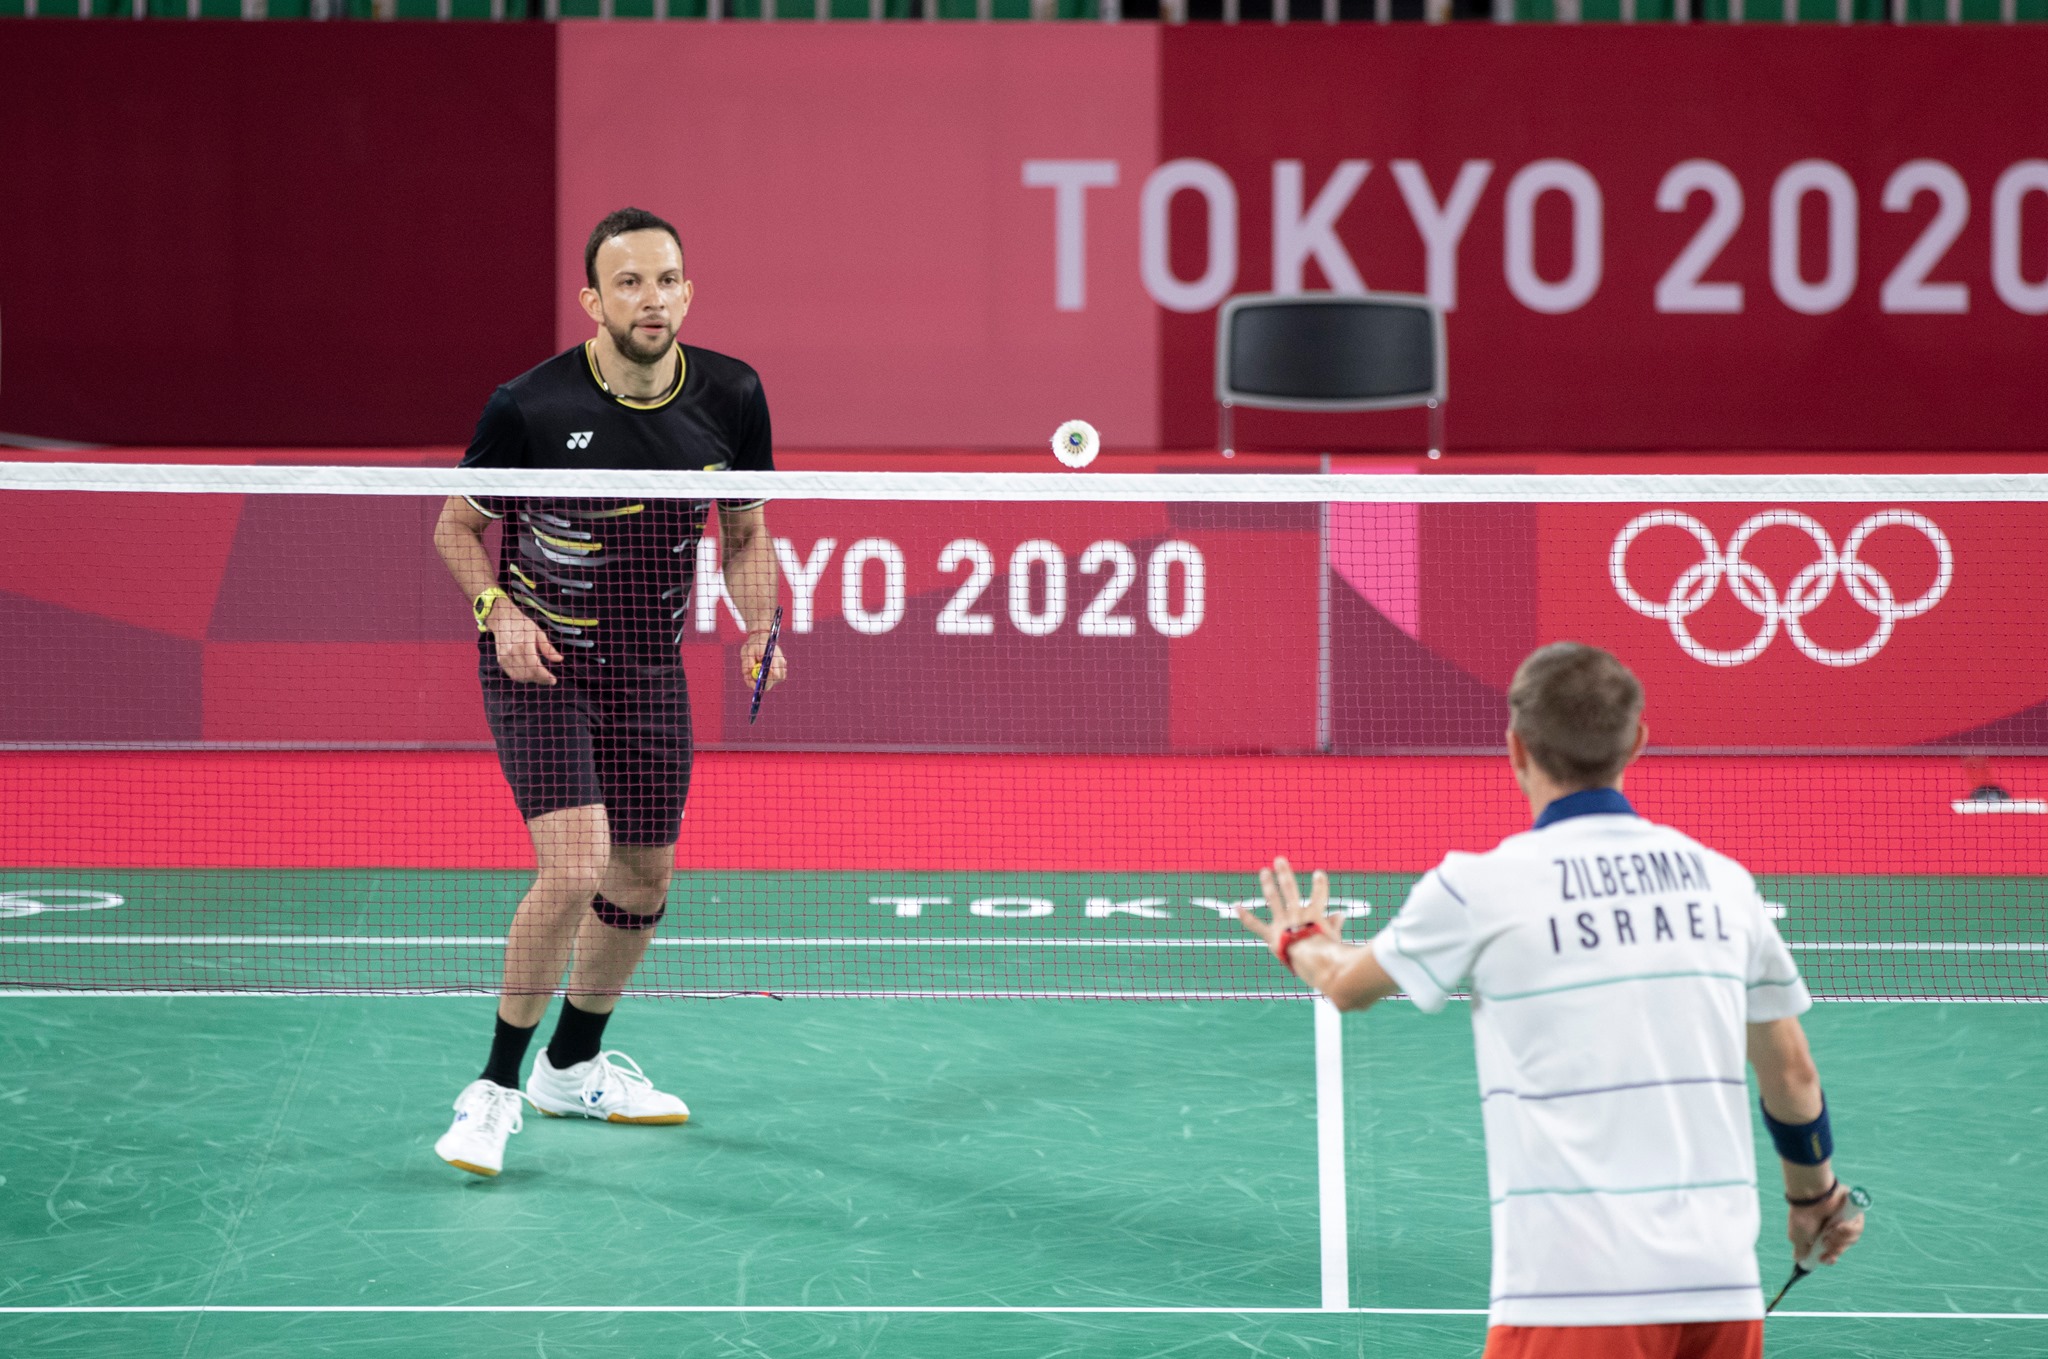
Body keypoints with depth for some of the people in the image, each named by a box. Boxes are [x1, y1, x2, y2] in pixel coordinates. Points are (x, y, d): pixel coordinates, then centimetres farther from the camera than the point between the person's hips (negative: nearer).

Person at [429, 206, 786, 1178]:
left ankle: (573, 1065, 37)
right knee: (575, 866, -20)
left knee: (643, 880, 14)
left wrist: (759, 631, -8)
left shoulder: (731, 398, -7)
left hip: (650, 672, 5)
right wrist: (499, 611, -18)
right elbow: (457, 525, -2)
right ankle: (495, 1088, -5)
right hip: (538, 662, -5)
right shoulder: (530, 406, -18)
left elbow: (745, 533, 8)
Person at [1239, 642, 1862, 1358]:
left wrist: (1302, 942, 41)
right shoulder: (1721, 879, 8)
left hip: (1573, 1300, -5)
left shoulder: (1480, 889, -3)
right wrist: (1816, 1195, 36)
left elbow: (1347, 985, 17)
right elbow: (1791, 1071, 17)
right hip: (1723, 1286, 5)